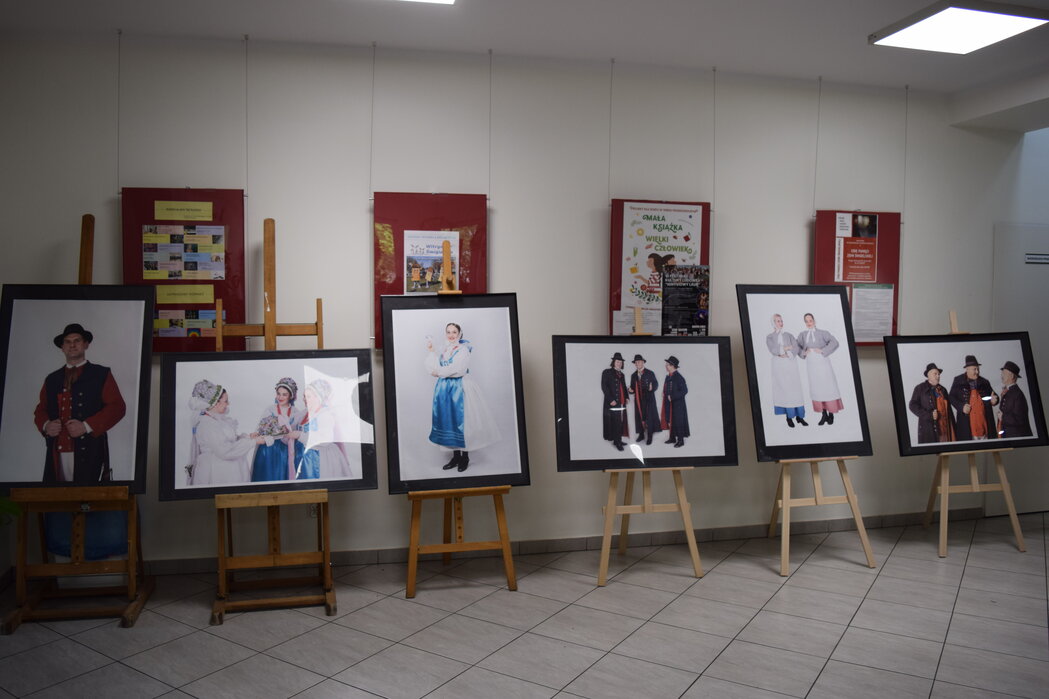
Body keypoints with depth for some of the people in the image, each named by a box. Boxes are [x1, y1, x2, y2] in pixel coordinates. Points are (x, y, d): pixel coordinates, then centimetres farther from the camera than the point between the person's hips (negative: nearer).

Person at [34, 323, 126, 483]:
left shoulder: (101, 374, 8)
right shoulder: (52, 379, 21)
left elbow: (117, 407, -1)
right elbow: (40, 410, 24)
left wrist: (87, 426, -11)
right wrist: (46, 426, 1)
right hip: (57, 455, 3)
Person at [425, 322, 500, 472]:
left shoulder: (463, 350, -7)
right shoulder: (443, 351, 12)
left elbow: (457, 370, -18)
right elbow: (434, 369, 5)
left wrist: (439, 372, -8)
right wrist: (431, 351, -1)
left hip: (460, 389, -6)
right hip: (445, 389, 6)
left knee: (461, 421, -3)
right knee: (448, 421, 6)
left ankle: (465, 457, 7)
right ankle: (455, 456, 16)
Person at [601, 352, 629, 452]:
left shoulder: (621, 374, 21)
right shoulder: (607, 372, -1)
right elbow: (604, 387, -8)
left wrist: (626, 397, 9)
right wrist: (611, 400, -15)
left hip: (622, 403, 7)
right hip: (613, 403, -7)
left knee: (620, 423, 6)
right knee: (616, 424, -7)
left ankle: (618, 440, 15)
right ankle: (617, 442, -1)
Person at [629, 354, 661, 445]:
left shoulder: (650, 373, -1)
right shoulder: (633, 375, 11)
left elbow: (656, 384, -1)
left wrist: (652, 388, -23)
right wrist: (631, 390, -7)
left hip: (648, 399, -4)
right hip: (638, 400, 4)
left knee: (649, 417, -4)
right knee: (639, 417, 6)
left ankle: (649, 436, 4)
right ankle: (641, 434, 19)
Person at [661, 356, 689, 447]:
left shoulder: (679, 378, -18)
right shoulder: (668, 377, 7)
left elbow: (684, 390, -21)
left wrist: (672, 397, -21)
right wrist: (665, 394, 1)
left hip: (677, 404, -8)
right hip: (669, 404, 8)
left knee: (678, 421, -1)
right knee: (670, 420, 13)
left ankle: (680, 440, 8)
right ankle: (672, 438, 25)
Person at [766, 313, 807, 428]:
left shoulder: (789, 335, 14)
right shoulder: (769, 337, 8)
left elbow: (796, 348, -1)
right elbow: (773, 350, -9)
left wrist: (786, 354, -15)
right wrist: (787, 347, -6)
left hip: (791, 363, 2)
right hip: (778, 364, -2)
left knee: (796, 388, -5)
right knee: (784, 389, -8)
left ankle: (799, 416, -3)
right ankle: (789, 417, -4)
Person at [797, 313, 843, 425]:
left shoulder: (822, 333, -2)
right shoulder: (803, 334, 7)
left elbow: (834, 342, -10)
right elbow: (797, 346, 15)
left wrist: (823, 351, -15)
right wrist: (803, 353, -2)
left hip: (822, 361, -3)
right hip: (811, 363, 3)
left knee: (828, 386, -1)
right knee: (816, 388, 3)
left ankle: (831, 414, 9)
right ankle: (824, 414, 10)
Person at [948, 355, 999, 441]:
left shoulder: (984, 382, 12)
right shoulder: (958, 381, 3)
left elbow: (993, 395, 20)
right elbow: (951, 397, 4)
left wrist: (994, 400, -4)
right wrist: (961, 406, -11)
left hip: (983, 423, 3)